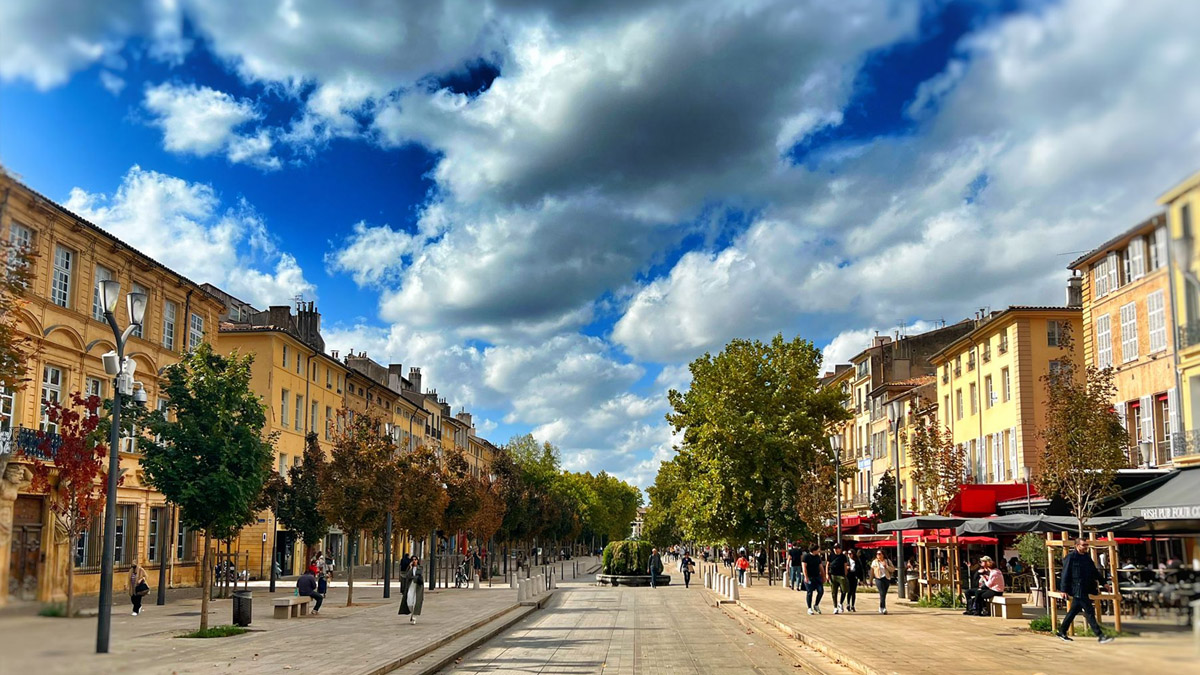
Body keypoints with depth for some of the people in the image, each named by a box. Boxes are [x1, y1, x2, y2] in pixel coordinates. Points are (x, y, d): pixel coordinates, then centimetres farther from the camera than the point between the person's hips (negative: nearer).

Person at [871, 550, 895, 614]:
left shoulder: (888, 561, 8)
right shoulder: (874, 562, 7)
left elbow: (893, 569, 2)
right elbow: (872, 571, 11)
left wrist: (886, 566, -12)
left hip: (886, 578, 2)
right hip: (878, 579, -2)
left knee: (884, 594, 8)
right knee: (882, 593, -16)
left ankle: (881, 608, 24)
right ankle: (883, 608, -21)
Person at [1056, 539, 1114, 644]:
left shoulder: (1087, 557, 13)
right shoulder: (1071, 558, -11)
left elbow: (1094, 571, 23)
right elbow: (1065, 575, -12)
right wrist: (1064, 590, -13)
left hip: (1085, 590, 8)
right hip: (1077, 589, -8)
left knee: (1074, 611, 14)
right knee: (1089, 612, -8)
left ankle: (1062, 632, 24)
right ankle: (1100, 636, -8)